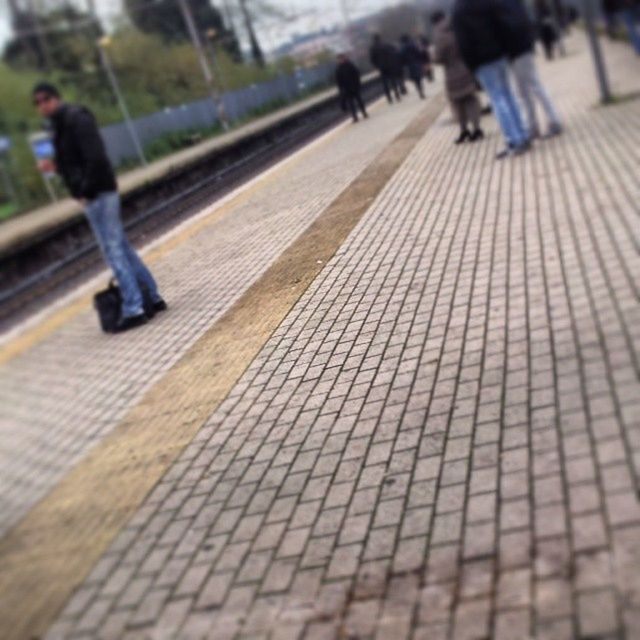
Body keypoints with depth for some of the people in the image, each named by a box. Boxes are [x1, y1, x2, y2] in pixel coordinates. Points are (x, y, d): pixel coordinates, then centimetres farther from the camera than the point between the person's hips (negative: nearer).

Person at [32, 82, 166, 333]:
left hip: (98, 195, -10)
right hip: (98, 195, 10)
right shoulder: (61, 123, 17)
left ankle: (133, 310, -4)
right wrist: (55, 166, 5)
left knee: (114, 251, -7)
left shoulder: (76, 118, -13)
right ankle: (152, 297, 20)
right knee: (122, 248, 13)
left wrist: (86, 191, -18)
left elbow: (96, 158, -22)